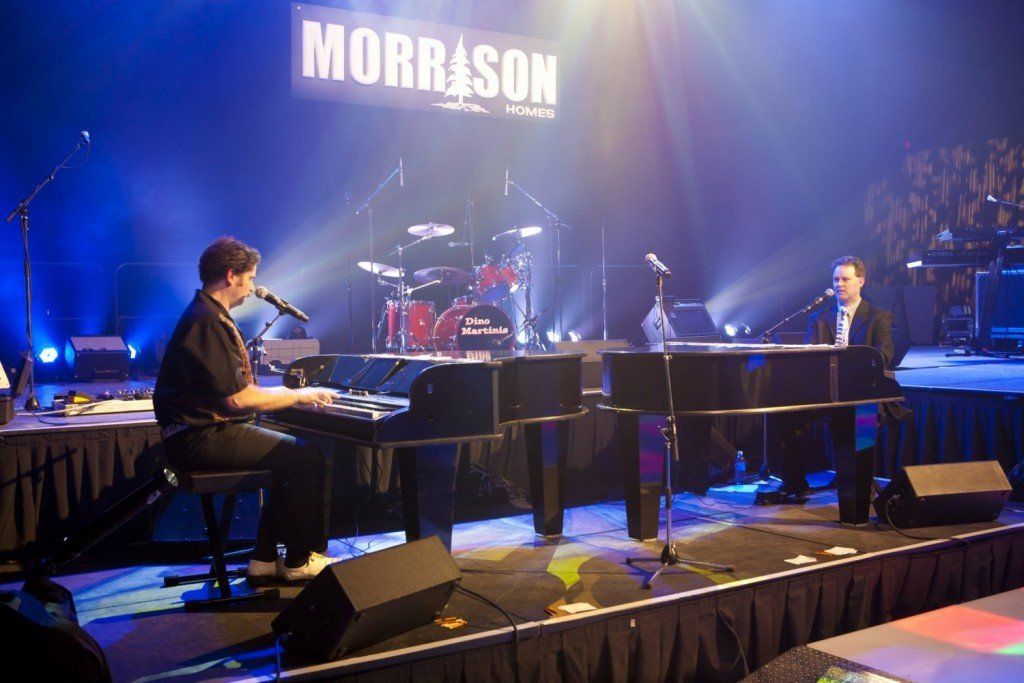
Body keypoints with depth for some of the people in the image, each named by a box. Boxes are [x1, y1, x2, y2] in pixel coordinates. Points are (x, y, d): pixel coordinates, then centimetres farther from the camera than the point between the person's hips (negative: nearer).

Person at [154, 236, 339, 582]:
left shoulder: (209, 316, 17)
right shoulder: (206, 322, -18)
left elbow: (232, 388, 20)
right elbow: (237, 397, -22)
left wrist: (290, 393, 13)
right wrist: (299, 395, -12)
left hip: (209, 429, 11)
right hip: (202, 437, -11)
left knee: (291, 453, 12)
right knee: (306, 457, -11)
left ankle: (265, 559, 14)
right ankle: (300, 561, 2)